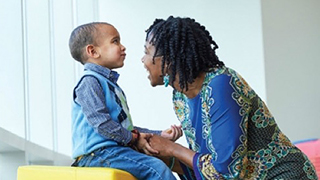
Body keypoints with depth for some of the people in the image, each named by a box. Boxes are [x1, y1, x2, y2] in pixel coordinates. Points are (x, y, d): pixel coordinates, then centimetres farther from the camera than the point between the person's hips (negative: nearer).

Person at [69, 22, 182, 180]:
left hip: (115, 148, 10)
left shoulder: (111, 84, 24)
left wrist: (159, 135, 14)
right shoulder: (89, 82, -8)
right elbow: (101, 122, -18)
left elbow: (125, 126, 23)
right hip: (96, 153, -10)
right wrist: (134, 138, -12)